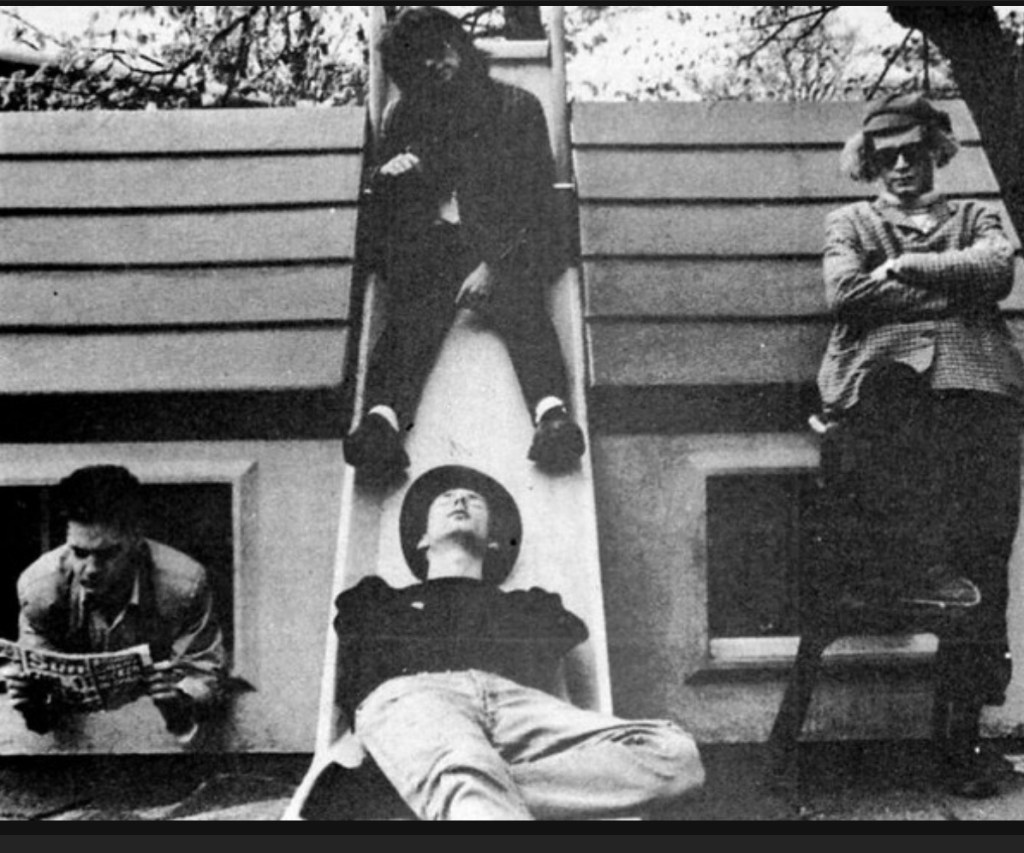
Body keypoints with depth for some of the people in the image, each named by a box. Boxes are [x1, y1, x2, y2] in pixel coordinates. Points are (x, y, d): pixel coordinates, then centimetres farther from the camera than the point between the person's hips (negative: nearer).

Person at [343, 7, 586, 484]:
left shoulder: (515, 108, 12)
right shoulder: (403, 118, 21)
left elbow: (534, 198, 1)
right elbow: (383, 211, 24)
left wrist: (495, 264, -14)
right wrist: (389, 175, -2)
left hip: (504, 247, -1)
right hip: (428, 244, 1)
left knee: (521, 309, -32)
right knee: (412, 314, -29)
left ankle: (552, 414, -55)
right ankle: (382, 419, -53)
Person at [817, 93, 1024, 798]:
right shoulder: (852, 223, 26)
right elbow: (846, 293, 4)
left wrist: (903, 268, 4)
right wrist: (955, 283, 5)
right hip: (882, 380, 1)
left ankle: (963, 731, -9)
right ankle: (911, 562, -21)